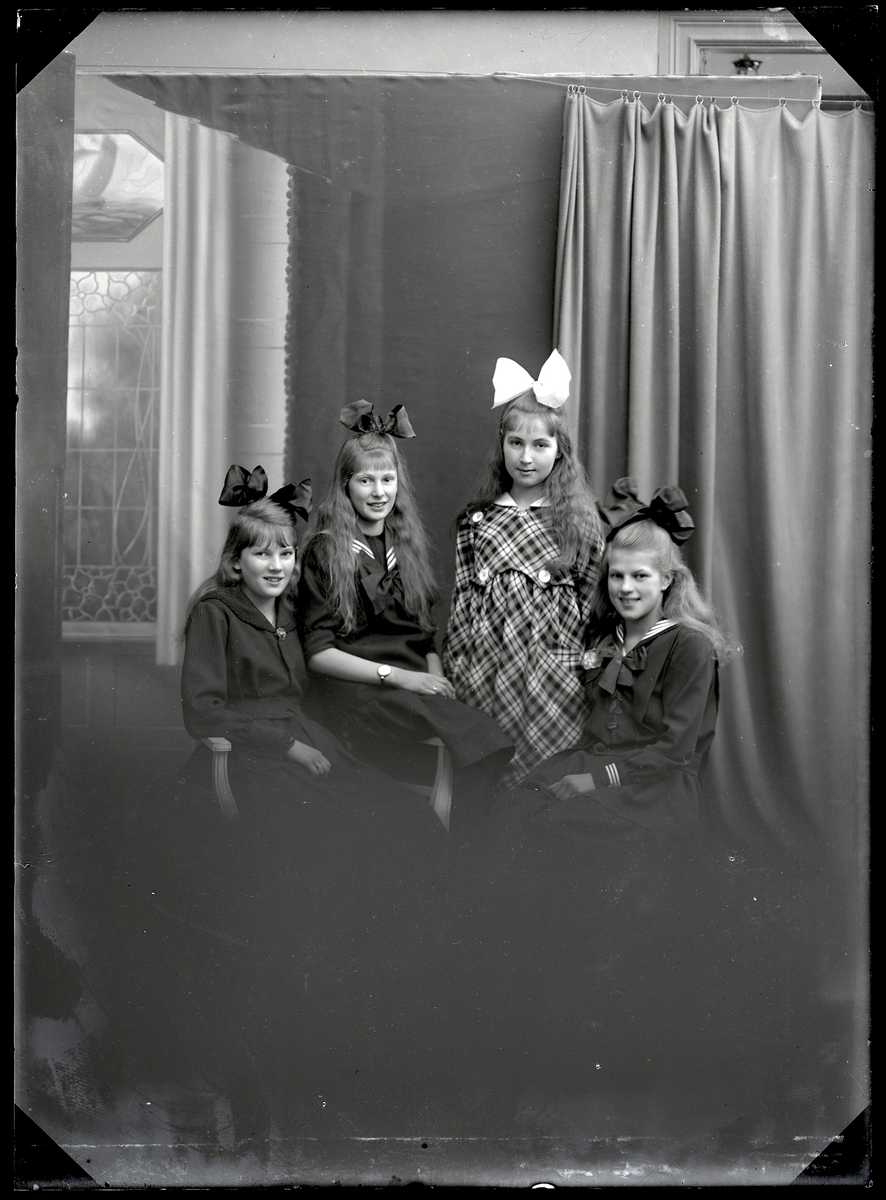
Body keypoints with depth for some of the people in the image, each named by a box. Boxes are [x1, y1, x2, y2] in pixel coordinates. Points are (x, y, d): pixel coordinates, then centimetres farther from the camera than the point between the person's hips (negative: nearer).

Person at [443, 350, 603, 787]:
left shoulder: (579, 517, 3)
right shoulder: (477, 515, 8)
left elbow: (590, 599, 4)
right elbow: (462, 595, 9)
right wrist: (455, 665, 5)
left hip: (550, 659, -2)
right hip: (482, 664, 2)